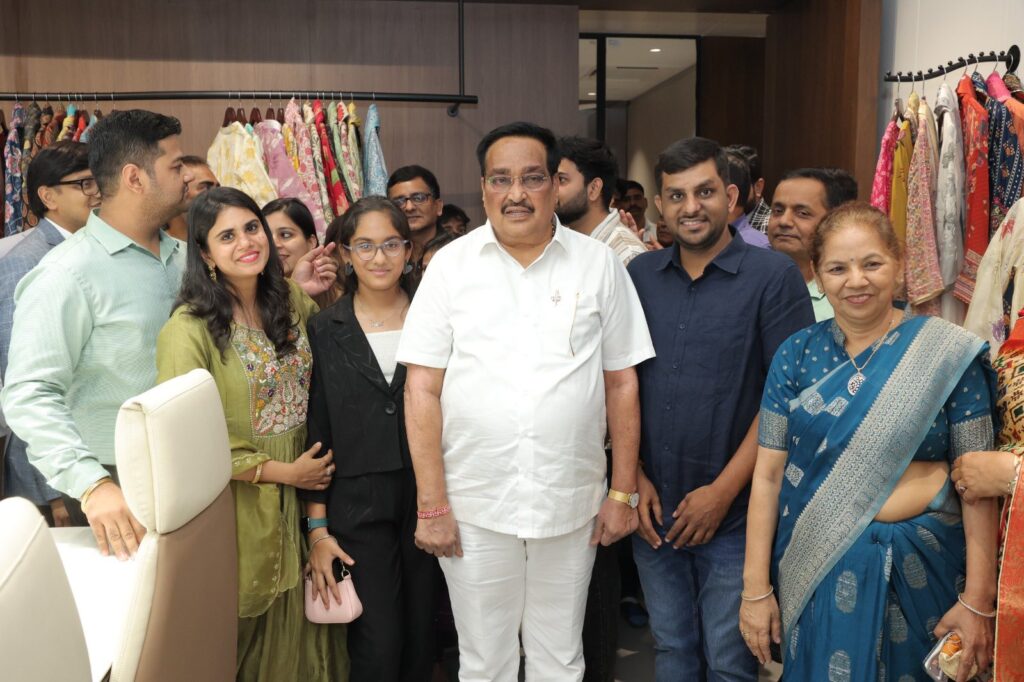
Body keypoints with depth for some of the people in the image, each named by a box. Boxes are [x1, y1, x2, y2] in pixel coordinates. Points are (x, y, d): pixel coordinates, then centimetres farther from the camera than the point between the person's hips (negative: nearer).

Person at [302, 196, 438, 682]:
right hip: (358, 505, -1)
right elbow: (315, 434, 2)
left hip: (426, 499, 1)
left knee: (421, 640, 10)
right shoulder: (324, 331, 1)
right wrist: (317, 528, -1)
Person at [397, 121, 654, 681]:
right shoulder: (450, 264, -2)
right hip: (472, 506, 0)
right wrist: (430, 505, -6)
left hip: (572, 504, 1)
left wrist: (623, 493, 2)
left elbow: (622, 384, 3)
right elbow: (422, 389, -3)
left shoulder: (599, 265, 0)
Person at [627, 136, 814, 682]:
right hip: (653, 512, 4)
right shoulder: (639, 275, 4)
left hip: (733, 514, -3)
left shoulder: (774, 277, -8)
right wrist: (634, 475, -1)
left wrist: (724, 489, -13)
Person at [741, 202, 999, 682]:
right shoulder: (796, 354, -2)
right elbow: (768, 474, -2)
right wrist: (756, 587, -4)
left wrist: (979, 600, -9)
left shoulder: (949, 354, -6)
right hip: (815, 569, 1)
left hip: (920, 569, -1)